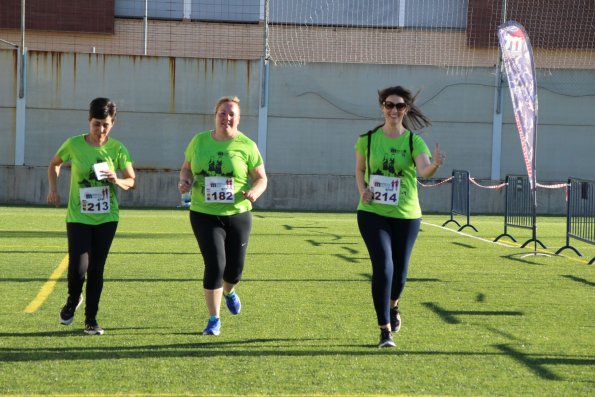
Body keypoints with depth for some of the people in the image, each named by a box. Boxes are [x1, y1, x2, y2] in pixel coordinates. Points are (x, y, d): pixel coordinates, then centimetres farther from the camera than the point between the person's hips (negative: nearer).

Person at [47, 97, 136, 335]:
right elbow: (54, 164, 12)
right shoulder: (74, 144, -6)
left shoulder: (117, 148, -4)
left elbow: (131, 181, -3)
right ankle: (73, 300, 20)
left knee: (96, 269, 4)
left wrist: (118, 181, -23)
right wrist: (53, 189, 1)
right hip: (78, 216, -1)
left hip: (106, 217, 1)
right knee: (78, 267, -13)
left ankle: (91, 319, 17)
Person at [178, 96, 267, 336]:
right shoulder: (199, 141, 2)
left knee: (234, 269, 9)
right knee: (215, 264, -13)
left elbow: (261, 178, 1)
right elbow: (186, 168, 14)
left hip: (237, 215, 0)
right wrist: (185, 181, -8)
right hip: (204, 215, 0)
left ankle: (228, 292, 48)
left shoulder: (246, 146, -4)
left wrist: (255, 191, -21)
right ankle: (214, 320, 0)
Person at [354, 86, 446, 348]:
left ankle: (393, 306, 45)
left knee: (399, 271, 9)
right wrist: (362, 190, -5)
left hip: (406, 215, 1)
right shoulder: (367, 139, -1)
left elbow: (424, 170, -24)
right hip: (372, 213, -1)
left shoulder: (414, 141, -6)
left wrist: (435, 164, -47)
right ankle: (385, 331, -5)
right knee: (383, 267, -14)